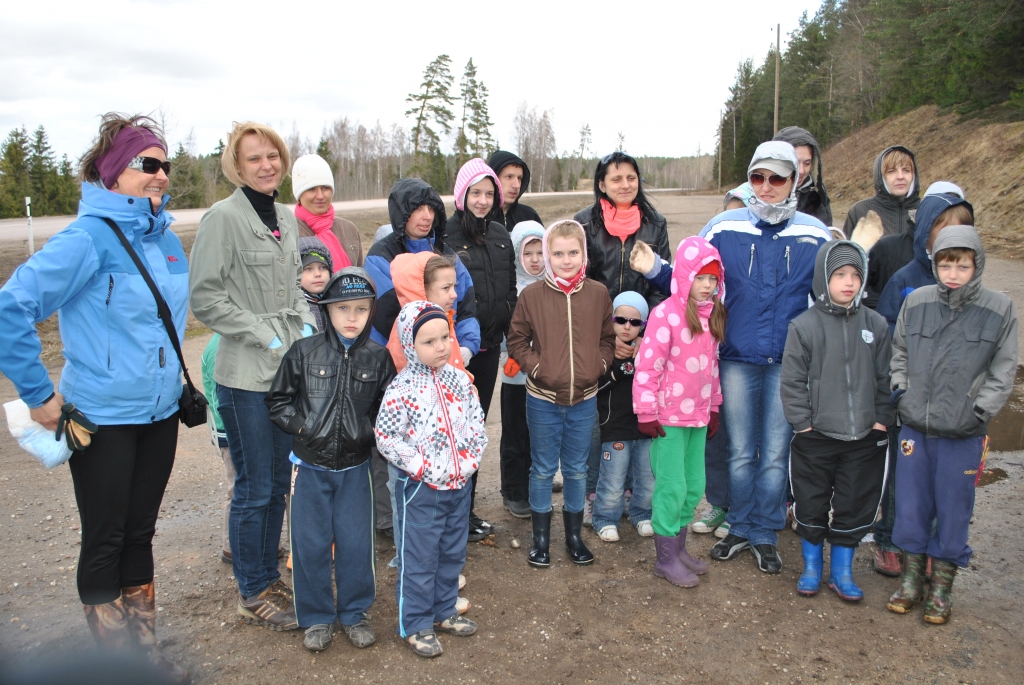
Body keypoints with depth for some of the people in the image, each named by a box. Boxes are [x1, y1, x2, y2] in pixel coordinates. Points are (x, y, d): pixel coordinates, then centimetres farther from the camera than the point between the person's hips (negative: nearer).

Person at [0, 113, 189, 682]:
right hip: (103, 419, -6)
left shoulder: (166, 238, 5)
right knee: (105, 541, 8)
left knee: (140, 533, 17)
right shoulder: (89, 237, -16)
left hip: (160, 413, 6)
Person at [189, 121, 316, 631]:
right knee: (254, 489, 3)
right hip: (245, 376, -7)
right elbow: (205, 298, -13)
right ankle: (253, 594, 19)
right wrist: (265, 334, -16)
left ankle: (269, 575, 32)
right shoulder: (222, 218, -11)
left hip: (289, 369, 7)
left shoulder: (287, 218, 11)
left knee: (278, 483, 16)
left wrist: (305, 322, 2)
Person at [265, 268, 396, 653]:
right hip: (310, 466, 0)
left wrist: (369, 433, -8)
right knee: (311, 544, 8)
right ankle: (316, 618, 26)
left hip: (355, 468, 1)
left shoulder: (378, 358, -2)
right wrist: (301, 426, -9)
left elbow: (387, 409, 6)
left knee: (355, 542, 8)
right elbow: (278, 400, 2)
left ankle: (354, 613, 28)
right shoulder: (304, 353, -6)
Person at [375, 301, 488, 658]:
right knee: (418, 558, 6)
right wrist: (424, 468, -18)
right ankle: (415, 625, 23)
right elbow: (386, 438, -17)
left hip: (459, 484, 6)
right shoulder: (402, 390, -17)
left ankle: (443, 611, 38)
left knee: (452, 554, 19)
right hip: (420, 489, -6)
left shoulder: (459, 380, 1)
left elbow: (477, 422, 8)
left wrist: (471, 458, -5)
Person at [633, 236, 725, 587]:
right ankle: (666, 558, 14)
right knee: (672, 487, 0)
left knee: (695, 486, 13)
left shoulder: (712, 315, 9)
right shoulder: (666, 314, -14)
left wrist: (714, 407, 18)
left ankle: (679, 548, 29)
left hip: (698, 415, 7)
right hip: (669, 417, -7)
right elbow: (647, 366, -15)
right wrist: (647, 413, -14)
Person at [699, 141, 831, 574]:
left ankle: (764, 535, 26)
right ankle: (739, 528, 30)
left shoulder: (815, 235, 0)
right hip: (736, 358, 0)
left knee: (776, 454, 9)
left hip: (789, 363, 0)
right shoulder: (724, 228, -1)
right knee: (740, 451, 11)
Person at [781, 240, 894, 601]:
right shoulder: (804, 325, -7)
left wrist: (882, 420, 2)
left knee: (856, 506, 11)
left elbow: (885, 378, 7)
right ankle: (811, 567, 30)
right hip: (815, 437, -2)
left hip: (864, 437, 3)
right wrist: (802, 422, -8)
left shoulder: (875, 325, 2)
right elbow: (792, 381, -5)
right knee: (811, 505, 10)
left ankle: (842, 571, 28)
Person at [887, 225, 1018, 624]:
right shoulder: (916, 302, 0)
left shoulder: (1000, 309, -5)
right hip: (914, 428, 2)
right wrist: (900, 390, 1)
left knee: (953, 512, 9)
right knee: (910, 506, 11)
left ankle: (942, 587, 26)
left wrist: (980, 412, -8)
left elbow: (1003, 372, 0)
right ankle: (911, 577, 29)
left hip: (963, 437, -2)